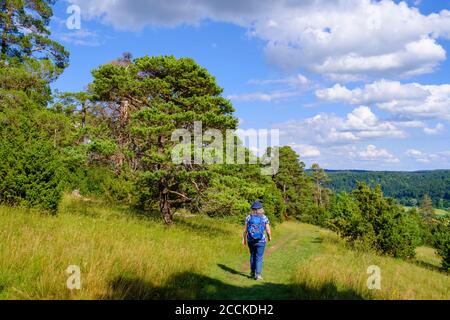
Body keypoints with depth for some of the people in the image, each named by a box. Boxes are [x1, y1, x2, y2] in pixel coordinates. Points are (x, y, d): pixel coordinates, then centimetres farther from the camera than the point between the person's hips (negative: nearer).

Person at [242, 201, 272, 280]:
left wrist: (244, 239, 10)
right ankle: (258, 275, 4)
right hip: (261, 241, -2)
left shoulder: (249, 217, -4)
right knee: (259, 258, 6)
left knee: (252, 255, 21)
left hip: (250, 240, 3)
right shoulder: (264, 218, -8)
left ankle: (252, 272, 27)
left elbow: (245, 230, -2)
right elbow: (268, 231, -8)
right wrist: (269, 237, 11)